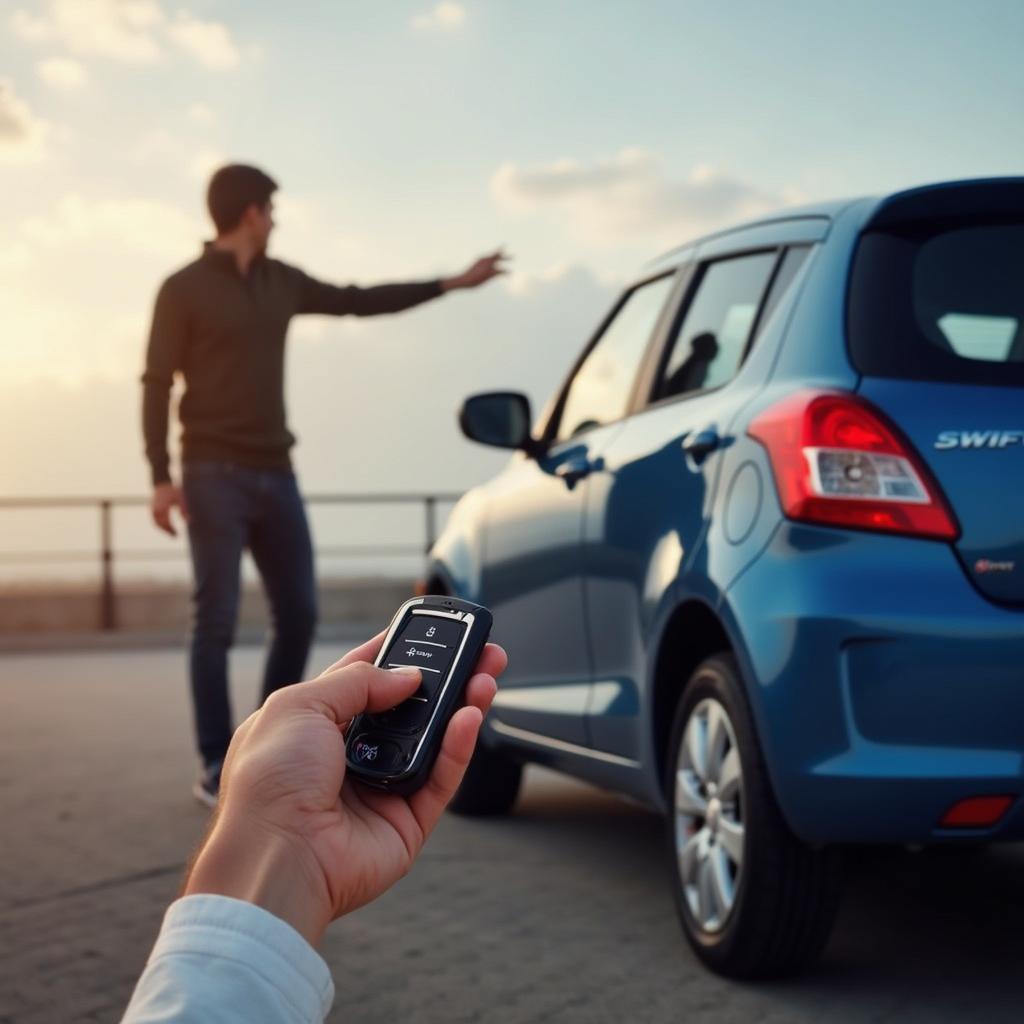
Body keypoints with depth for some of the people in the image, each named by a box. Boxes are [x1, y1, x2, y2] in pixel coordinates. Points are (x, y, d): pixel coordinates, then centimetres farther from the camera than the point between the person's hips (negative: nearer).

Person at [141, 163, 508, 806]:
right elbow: (157, 384, -4)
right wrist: (162, 477, -13)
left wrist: (453, 284, 24)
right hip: (215, 475, -6)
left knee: (299, 614, 5)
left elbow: (359, 302, 23)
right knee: (217, 622, -6)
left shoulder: (280, 282, 14)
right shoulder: (184, 289, -2)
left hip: (276, 474, 6)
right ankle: (217, 769, -1)